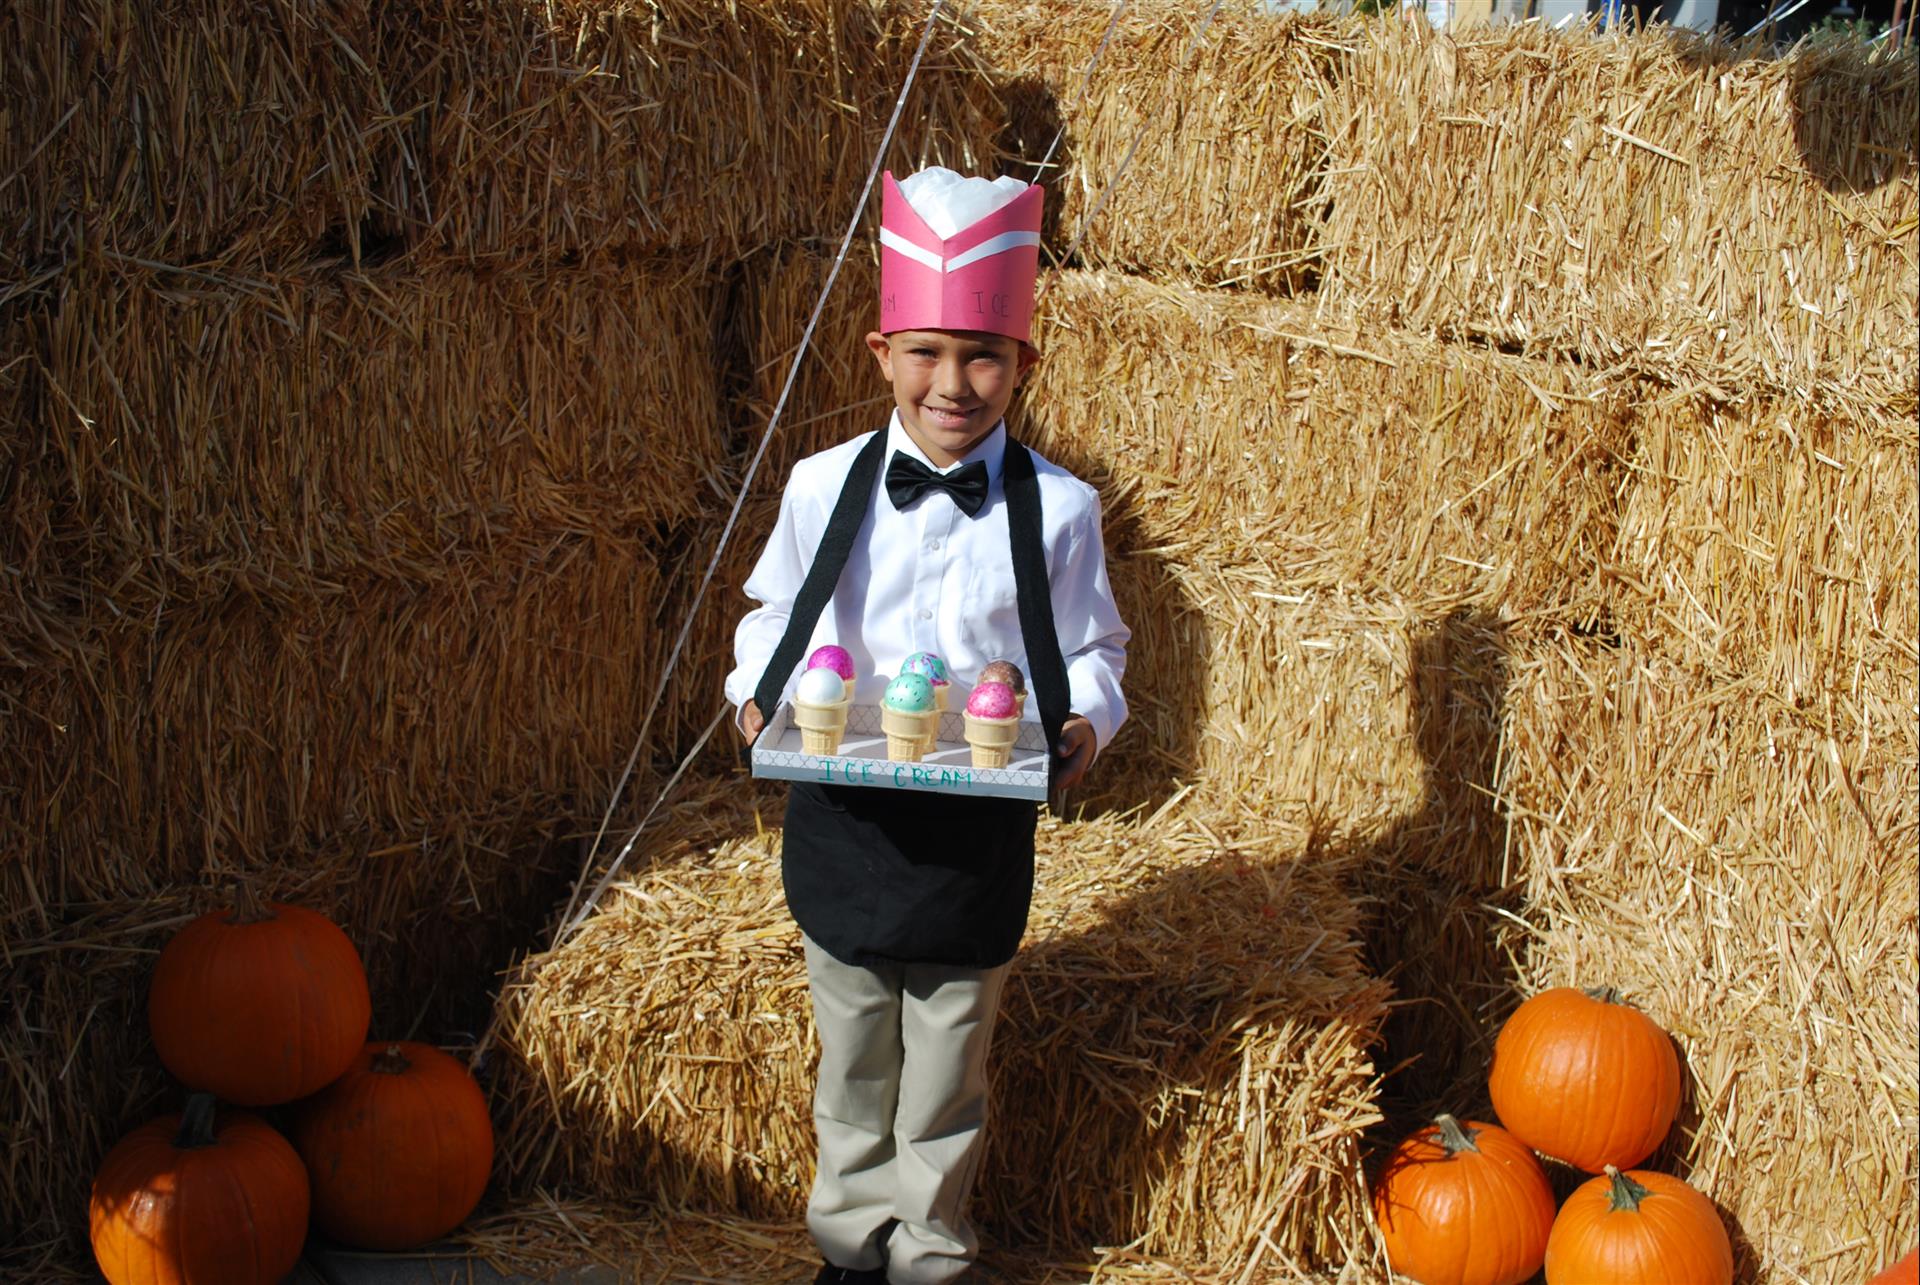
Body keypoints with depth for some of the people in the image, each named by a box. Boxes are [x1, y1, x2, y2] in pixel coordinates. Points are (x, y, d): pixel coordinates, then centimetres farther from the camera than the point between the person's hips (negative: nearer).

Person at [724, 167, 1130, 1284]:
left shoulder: (1058, 508, -6)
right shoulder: (824, 486, -3)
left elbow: (1093, 648, 3)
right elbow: (774, 612, 10)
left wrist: (1087, 720, -16)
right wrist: (759, 696, -7)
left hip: (979, 825, -1)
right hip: (840, 816, 1)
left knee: (948, 1066, 15)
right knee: (853, 1058, 19)